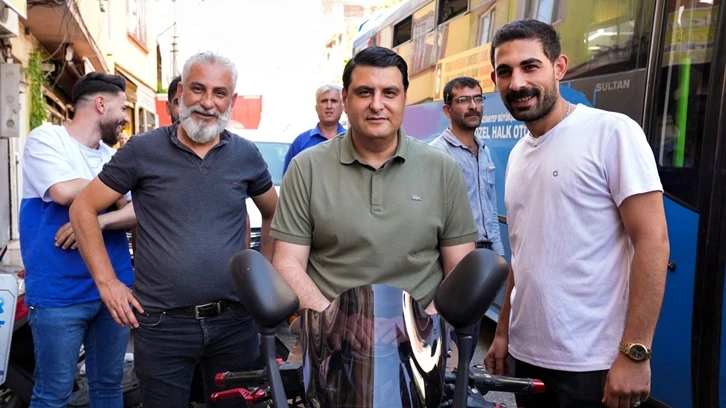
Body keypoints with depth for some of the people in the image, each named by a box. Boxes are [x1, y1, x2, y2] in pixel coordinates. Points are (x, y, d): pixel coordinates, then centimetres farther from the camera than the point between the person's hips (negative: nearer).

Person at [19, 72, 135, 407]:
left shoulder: (113, 156, 11)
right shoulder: (46, 138, -5)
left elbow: (139, 213, 4)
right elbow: (65, 192, -22)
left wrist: (98, 221, -17)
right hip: (59, 293, -5)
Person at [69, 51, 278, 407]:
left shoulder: (247, 155, 3)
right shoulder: (142, 150, -4)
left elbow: (274, 214, 18)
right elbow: (83, 210, 1)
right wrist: (107, 282, -4)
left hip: (234, 320, 2)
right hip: (160, 323, -2)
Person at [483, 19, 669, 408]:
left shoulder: (612, 132, -11)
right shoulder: (517, 154, 9)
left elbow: (652, 241, -15)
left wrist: (634, 352, -18)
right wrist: (502, 332, 14)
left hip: (593, 363, -6)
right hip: (527, 354, 7)